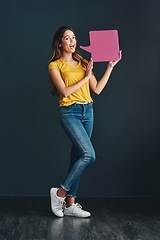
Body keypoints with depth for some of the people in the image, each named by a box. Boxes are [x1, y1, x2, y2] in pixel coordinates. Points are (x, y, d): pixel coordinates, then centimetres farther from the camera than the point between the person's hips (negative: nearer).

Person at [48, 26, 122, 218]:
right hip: (70, 112, -6)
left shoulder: (83, 63, 15)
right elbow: (65, 92, -11)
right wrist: (86, 77, -8)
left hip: (87, 111, 6)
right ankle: (60, 192, -3)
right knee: (89, 155, -19)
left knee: (77, 157, 5)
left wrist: (110, 67, 8)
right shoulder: (55, 65, 0)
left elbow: (97, 89, 11)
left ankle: (70, 204, 12)